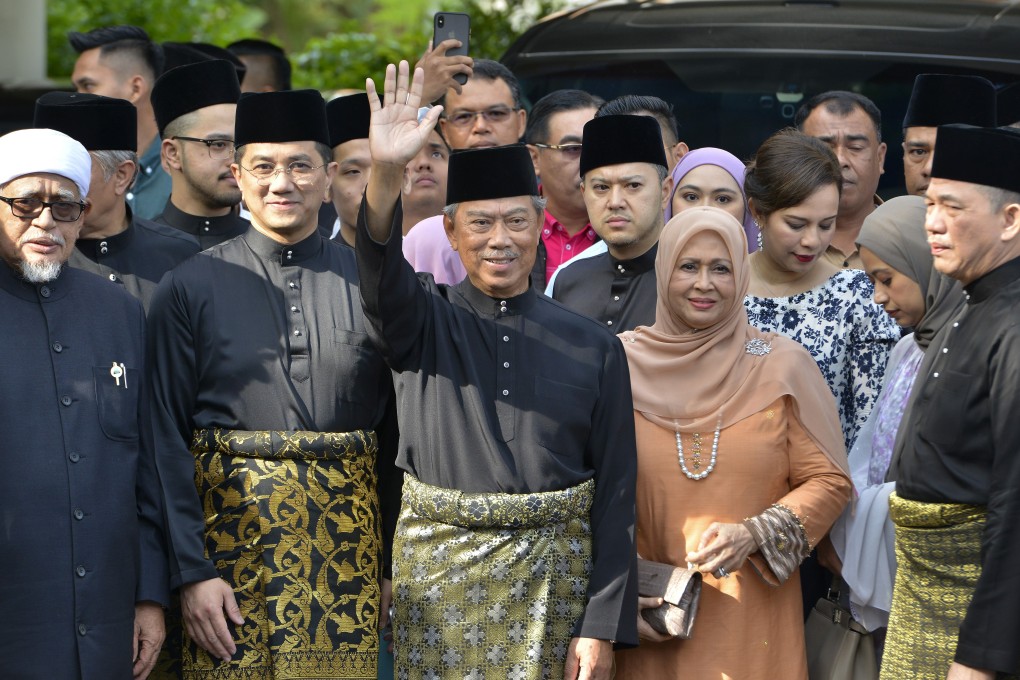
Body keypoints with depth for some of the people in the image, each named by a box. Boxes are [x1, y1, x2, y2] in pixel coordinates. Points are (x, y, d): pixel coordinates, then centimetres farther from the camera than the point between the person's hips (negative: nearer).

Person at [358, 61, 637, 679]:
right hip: (438, 579, 0)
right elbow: (380, 272, -19)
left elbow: (616, 490, 2)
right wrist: (386, 172, -38)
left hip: (553, 583, 0)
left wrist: (602, 626, -5)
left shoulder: (594, 349, 4)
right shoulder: (424, 322, 4)